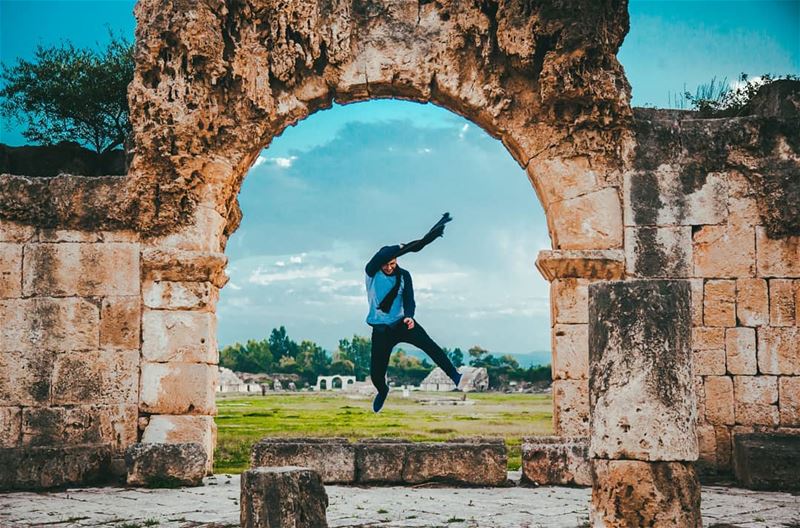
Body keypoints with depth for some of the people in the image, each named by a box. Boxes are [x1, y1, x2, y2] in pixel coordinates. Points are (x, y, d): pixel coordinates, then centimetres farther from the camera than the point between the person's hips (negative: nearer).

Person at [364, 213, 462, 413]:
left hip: (402, 322, 1)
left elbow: (409, 300, -9)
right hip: (381, 328, -1)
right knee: (376, 372, -2)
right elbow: (382, 254, -28)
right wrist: (408, 247, -35)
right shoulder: (372, 272, -8)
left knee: (429, 345, -25)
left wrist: (409, 316, -30)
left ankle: (454, 376, -25)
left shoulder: (403, 275, -2)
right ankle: (382, 391, 32)